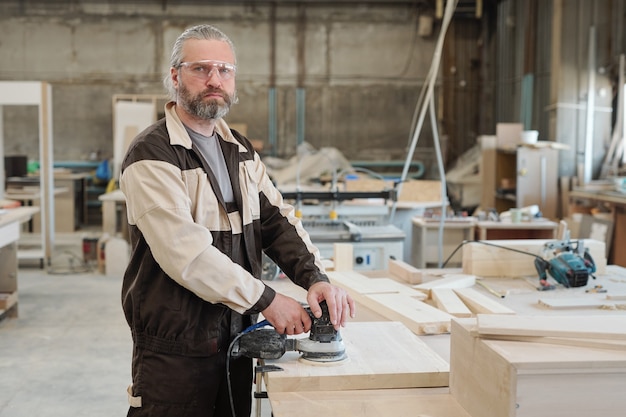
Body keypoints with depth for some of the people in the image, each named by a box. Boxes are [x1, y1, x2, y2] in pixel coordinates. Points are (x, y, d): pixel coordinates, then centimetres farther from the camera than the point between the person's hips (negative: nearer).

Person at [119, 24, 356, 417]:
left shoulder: (242, 151, 11)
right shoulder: (151, 155, -14)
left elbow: (277, 219, 3)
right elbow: (185, 252, -23)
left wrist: (315, 278, -15)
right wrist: (266, 299, -21)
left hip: (236, 339, 7)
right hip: (175, 350, -6)